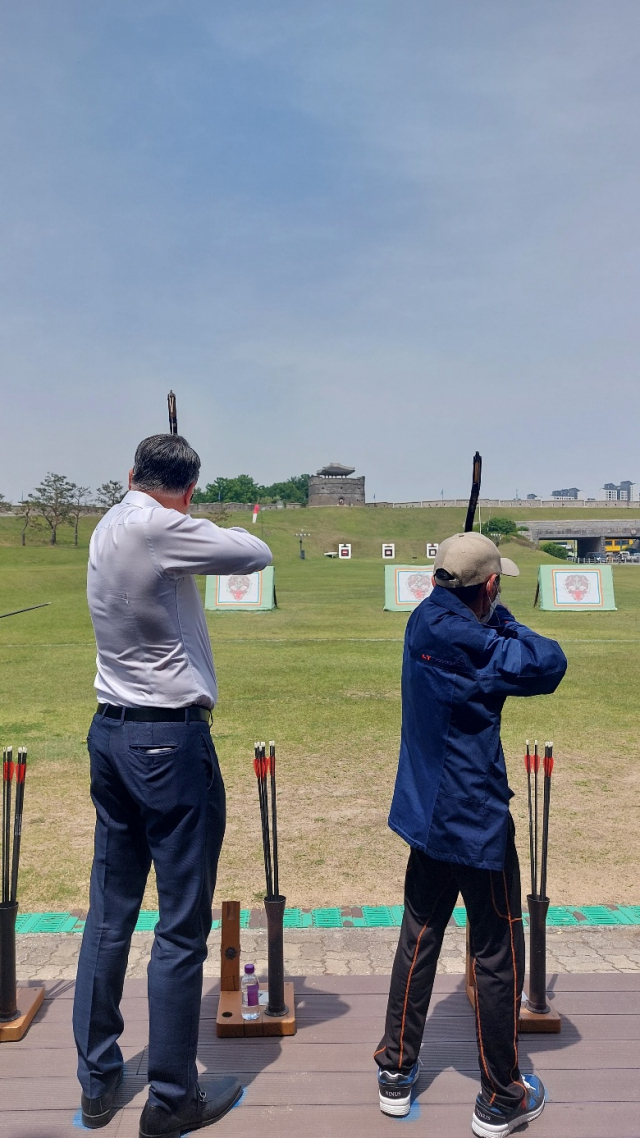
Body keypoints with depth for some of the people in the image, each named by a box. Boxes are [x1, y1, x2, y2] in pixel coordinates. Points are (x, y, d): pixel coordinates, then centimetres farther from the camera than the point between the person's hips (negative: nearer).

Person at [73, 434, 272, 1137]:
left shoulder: (106, 529, 6)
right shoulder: (161, 529, -18)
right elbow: (256, 555, -9)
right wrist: (209, 531, 8)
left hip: (110, 731, 9)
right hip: (170, 742, -8)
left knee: (109, 912, 18)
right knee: (181, 926, 6)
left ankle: (96, 1080, 33)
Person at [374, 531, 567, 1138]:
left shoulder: (425, 620, 1)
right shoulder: (465, 639, -24)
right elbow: (548, 665, -18)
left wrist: (495, 626, -5)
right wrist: (505, 623, -7)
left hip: (427, 815, 8)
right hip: (478, 823, -8)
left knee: (418, 940, 19)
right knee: (498, 956, 10)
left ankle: (397, 1073, 33)